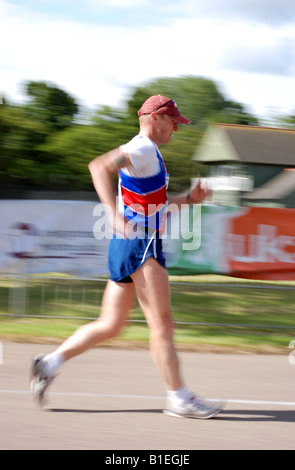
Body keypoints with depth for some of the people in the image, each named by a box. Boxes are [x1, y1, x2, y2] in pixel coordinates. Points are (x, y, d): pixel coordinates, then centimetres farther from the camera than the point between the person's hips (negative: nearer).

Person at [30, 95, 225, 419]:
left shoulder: (148, 153, 21)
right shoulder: (143, 149, -11)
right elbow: (100, 166, -29)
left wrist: (187, 198, 20)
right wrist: (115, 212, -36)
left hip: (127, 247, 10)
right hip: (141, 246, -10)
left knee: (109, 325, 11)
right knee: (162, 326, -6)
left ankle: (50, 363, 10)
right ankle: (178, 398, -1)